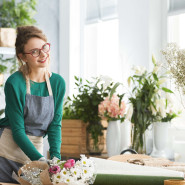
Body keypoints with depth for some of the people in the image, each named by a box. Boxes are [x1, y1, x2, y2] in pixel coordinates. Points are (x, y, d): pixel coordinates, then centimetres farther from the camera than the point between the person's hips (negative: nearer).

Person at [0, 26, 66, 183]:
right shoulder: (14, 83, -14)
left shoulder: (58, 83, 1)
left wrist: (55, 157, -13)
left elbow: (55, 125, 1)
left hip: (35, 150, 4)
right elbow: (18, 130, -15)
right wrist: (41, 160, -23)